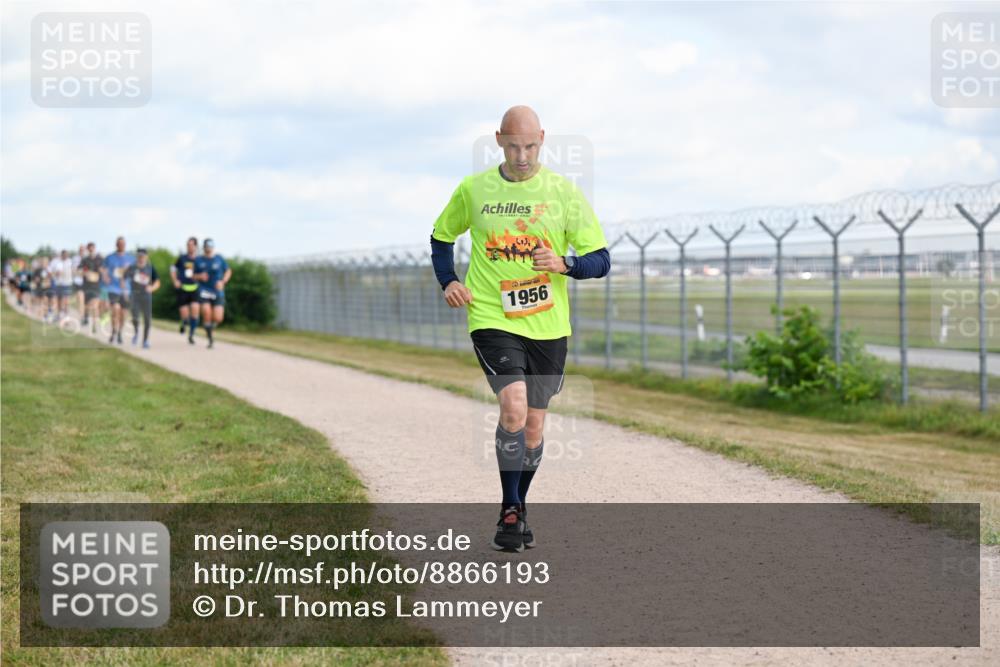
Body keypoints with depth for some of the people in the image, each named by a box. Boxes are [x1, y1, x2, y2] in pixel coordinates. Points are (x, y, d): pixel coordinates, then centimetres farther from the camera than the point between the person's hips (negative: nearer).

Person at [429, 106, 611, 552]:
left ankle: (519, 507, 30)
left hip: (548, 327, 2)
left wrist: (564, 264, -20)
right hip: (491, 319, -2)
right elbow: (441, 236, 19)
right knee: (513, 408, -21)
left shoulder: (564, 193, -1)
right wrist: (448, 281, 2)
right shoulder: (472, 189, 1)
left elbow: (600, 260, 0)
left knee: (534, 424, 9)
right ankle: (509, 511, -7)